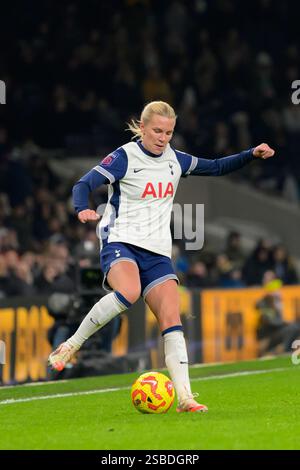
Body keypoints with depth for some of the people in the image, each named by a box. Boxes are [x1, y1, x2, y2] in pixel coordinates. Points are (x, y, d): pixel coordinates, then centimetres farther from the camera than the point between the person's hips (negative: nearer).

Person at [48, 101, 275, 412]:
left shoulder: (175, 160, 11)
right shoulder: (124, 157, -6)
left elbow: (216, 168, 24)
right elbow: (84, 184, -15)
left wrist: (252, 154, 11)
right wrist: (83, 209, -36)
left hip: (157, 252, 5)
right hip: (120, 243, -5)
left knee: (171, 319, -10)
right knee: (128, 293, -37)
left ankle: (184, 397, -13)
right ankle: (72, 345, -19)